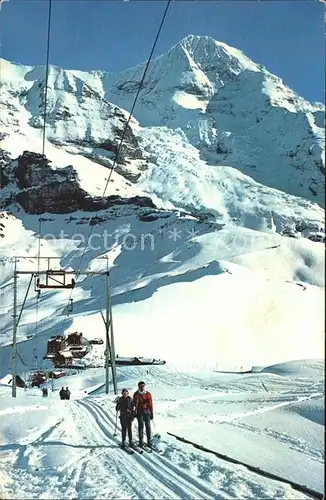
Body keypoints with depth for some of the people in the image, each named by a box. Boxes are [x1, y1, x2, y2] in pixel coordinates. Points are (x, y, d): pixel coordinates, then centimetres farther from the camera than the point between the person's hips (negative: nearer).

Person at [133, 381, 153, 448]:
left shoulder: (148, 394, 6)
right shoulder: (136, 394, 5)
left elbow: (150, 404, 8)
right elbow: (134, 403, 5)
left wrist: (152, 413, 7)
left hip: (147, 411, 1)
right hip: (139, 412, -1)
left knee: (148, 426, -2)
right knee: (141, 425, -5)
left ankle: (149, 441, 2)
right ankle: (141, 441, -1)